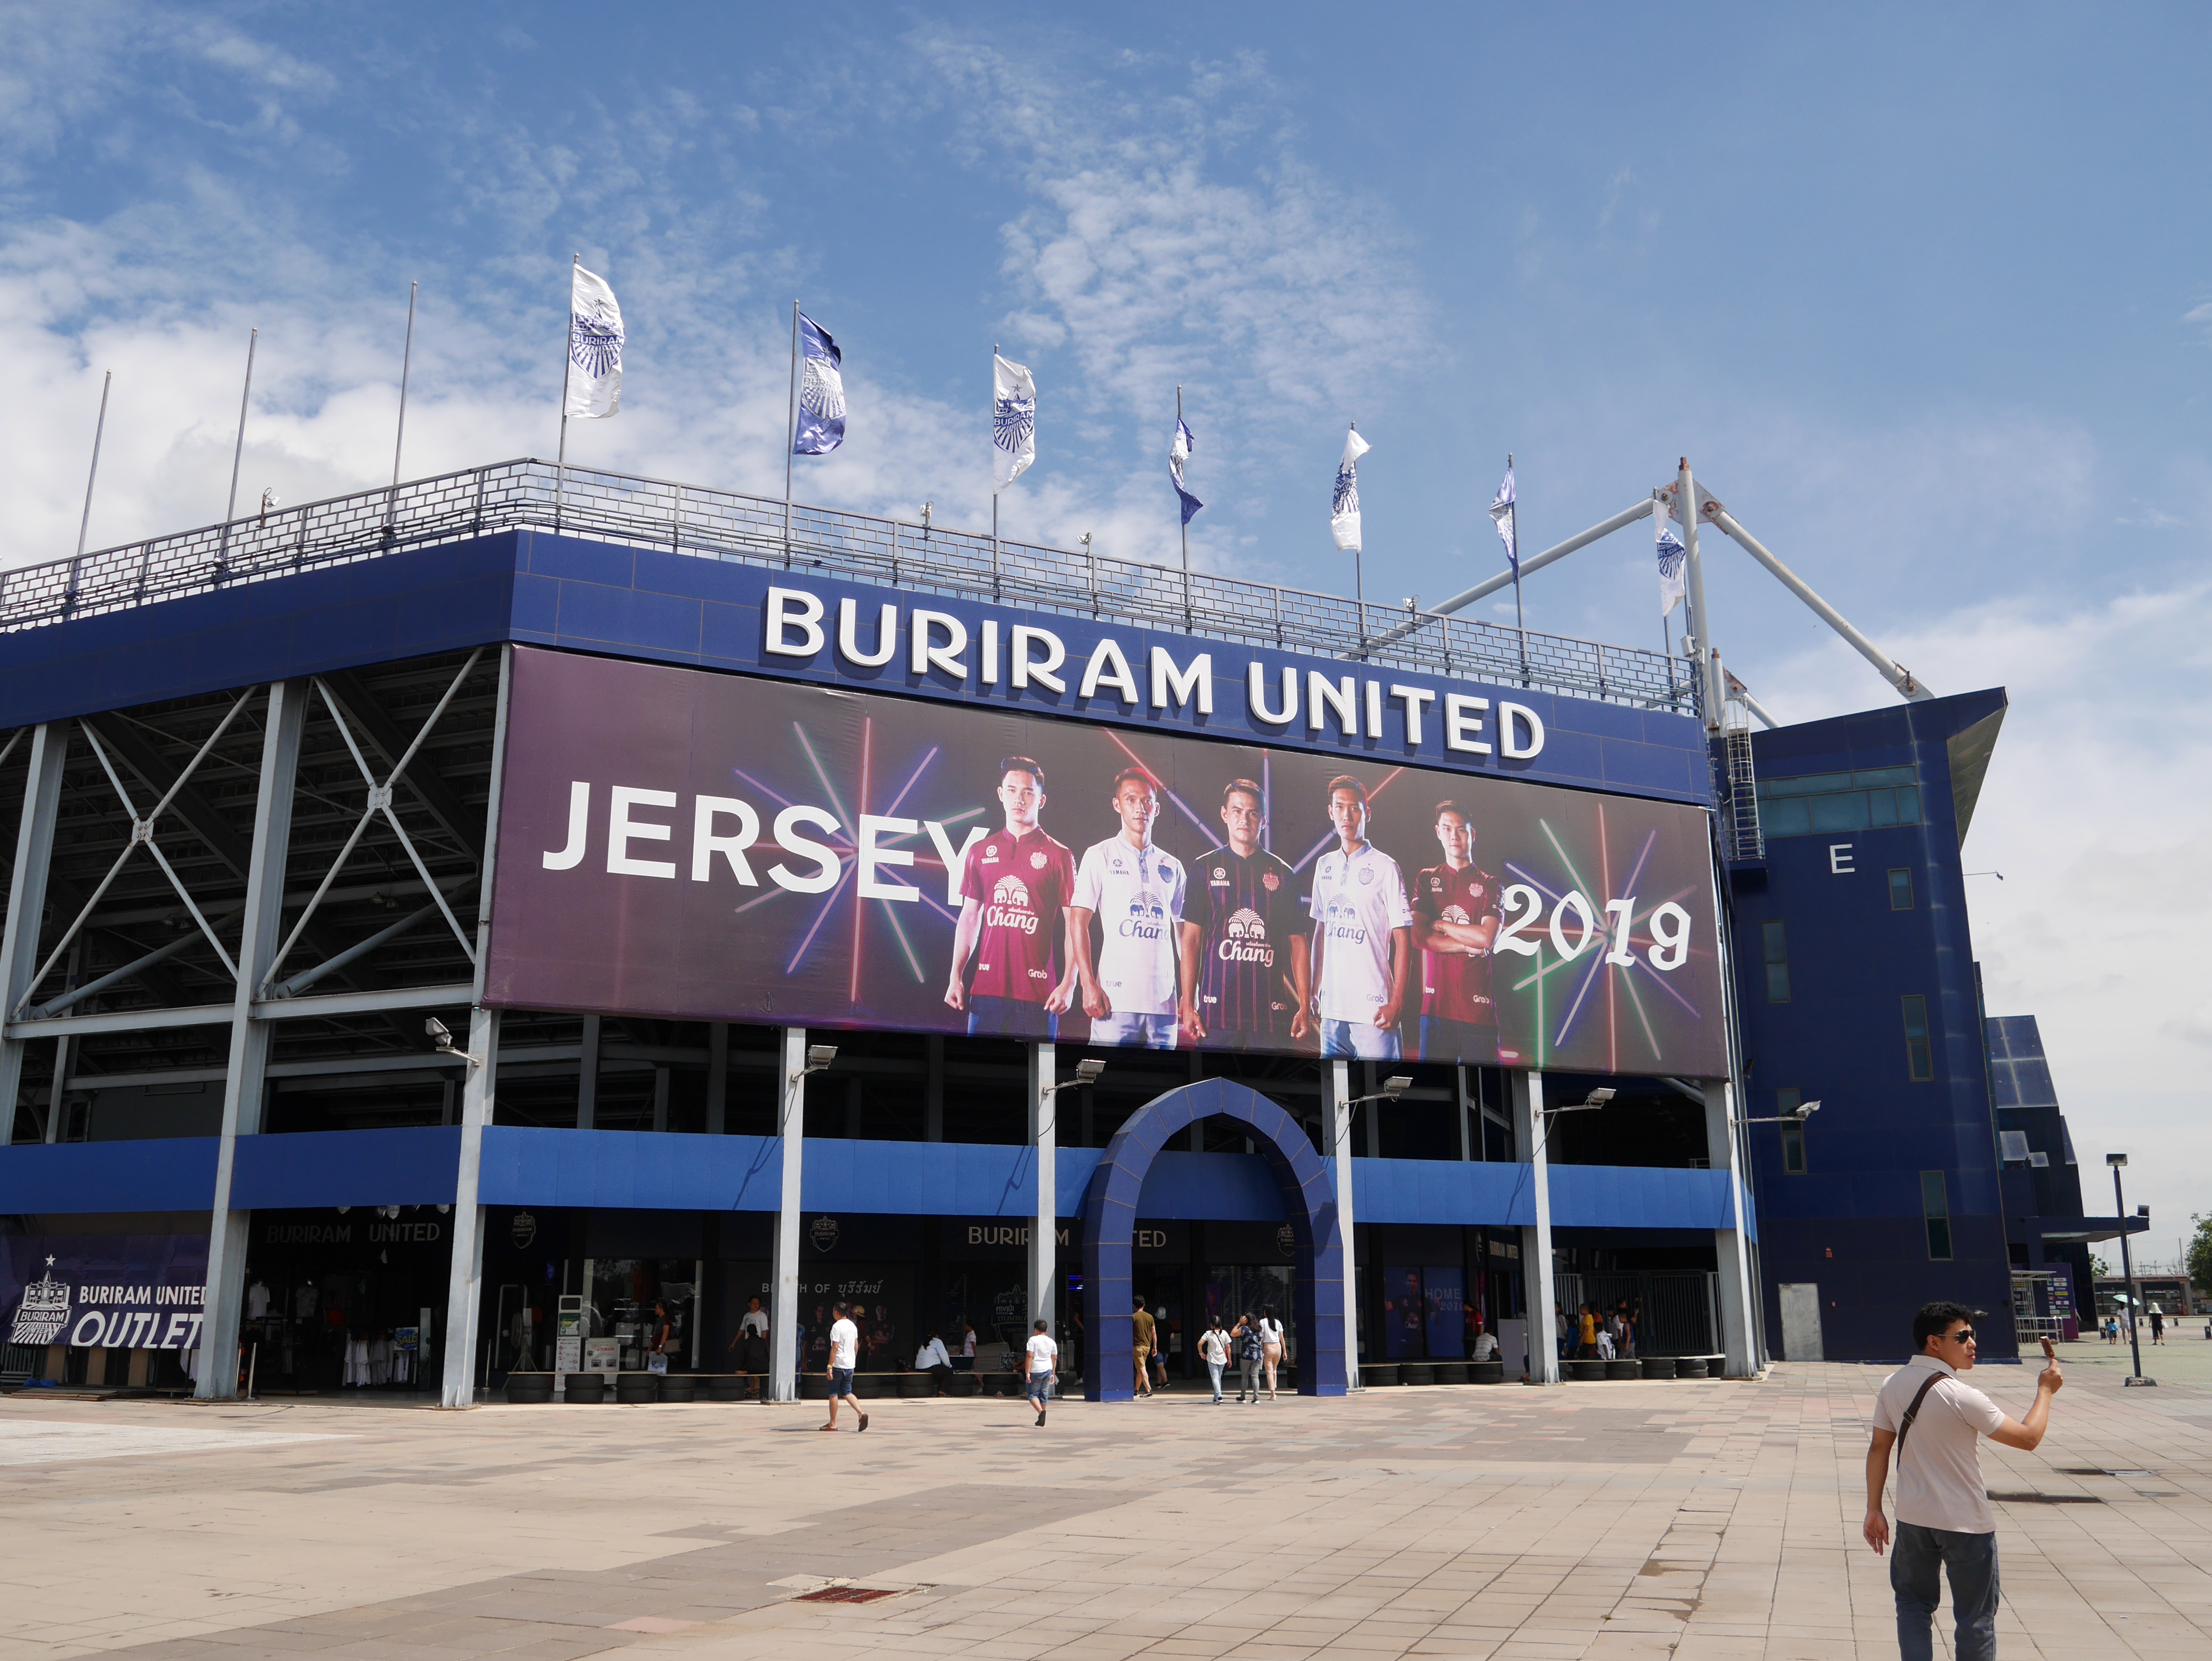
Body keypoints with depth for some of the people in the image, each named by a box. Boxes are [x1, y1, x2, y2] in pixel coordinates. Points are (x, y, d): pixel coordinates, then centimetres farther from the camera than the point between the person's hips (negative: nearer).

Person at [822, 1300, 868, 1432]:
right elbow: (856, 1346, 15)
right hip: (850, 1365, 7)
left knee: (833, 1394, 4)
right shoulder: (853, 1326, 11)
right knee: (847, 1393, 13)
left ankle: (832, 1424, 8)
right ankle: (861, 1413, -7)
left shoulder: (837, 1326, -13)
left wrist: (830, 1366, -17)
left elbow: (835, 1348, -18)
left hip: (838, 1365, -7)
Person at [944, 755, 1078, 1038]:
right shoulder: (980, 852, 12)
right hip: (987, 987, 3)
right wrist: (956, 977, 8)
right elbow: (969, 918, 15)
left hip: (1038, 992, -3)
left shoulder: (1059, 856, 1)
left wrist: (1069, 984, -10)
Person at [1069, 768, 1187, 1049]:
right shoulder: (1100, 856, 6)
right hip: (1117, 998, -4)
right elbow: (1078, 922, 1)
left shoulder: (1172, 867, 17)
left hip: (1163, 1001, 4)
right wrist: (1089, 985, -9)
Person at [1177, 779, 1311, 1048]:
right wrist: (1188, 1006, -1)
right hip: (1217, 1008, -1)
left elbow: (1298, 941, 9)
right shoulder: (1205, 867, 7)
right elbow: (1191, 939, 5)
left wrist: (1304, 1007, 2)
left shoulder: (1283, 874, 10)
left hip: (1271, 1010, 1)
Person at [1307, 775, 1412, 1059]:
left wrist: (1396, 1003, -10)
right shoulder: (1325, 866, 12)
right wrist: (1315, 990, 13)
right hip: (1332, 1007, 5)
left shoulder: (1385, 867, -4)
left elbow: (1401, 940, -5)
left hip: (1373, 1010, -5)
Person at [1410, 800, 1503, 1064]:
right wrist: (1469, 945, -6)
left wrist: (1439, 925, -1)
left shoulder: (1489, 884, 8)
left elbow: (1487, 937, -7)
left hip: (1478, 1005, -1)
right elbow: (1419, 936, -1)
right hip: (1437, 1001, 1)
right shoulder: (1426, 880, 12)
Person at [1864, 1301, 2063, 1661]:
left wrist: (1874, 1509, 11)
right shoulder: (1962, 1397, -21)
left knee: (1913, 1603, 18)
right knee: (1976, 1619, 9)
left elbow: (1878, 1447, 3)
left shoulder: (1893, 1385, -3)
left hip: (1913, 1519, 5)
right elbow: (2028, 1438, -14)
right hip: (1966, 1524, -5)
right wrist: (2045, 1391, 1)